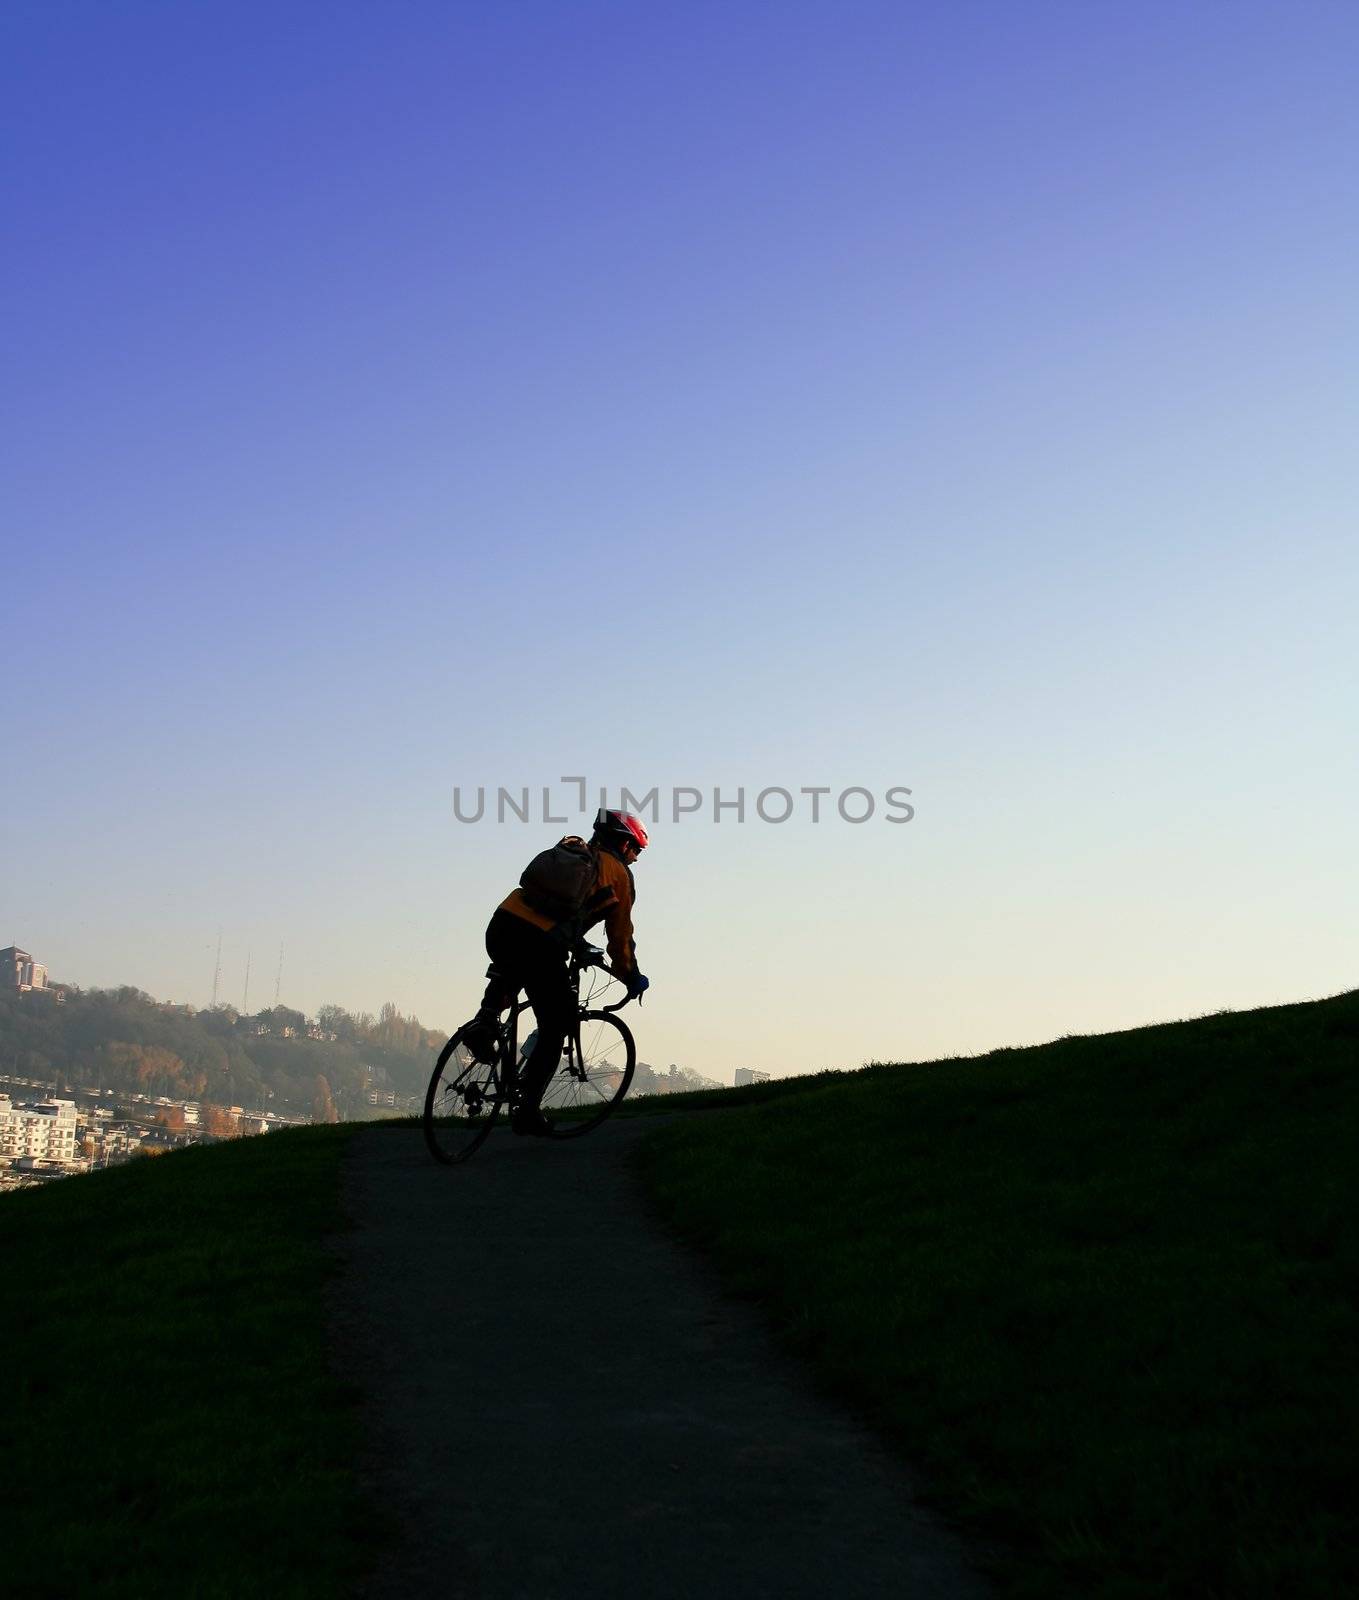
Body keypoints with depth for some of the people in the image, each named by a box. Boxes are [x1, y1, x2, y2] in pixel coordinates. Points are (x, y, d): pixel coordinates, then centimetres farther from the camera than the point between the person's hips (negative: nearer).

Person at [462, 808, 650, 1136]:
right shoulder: (619, 873, 12)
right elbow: (620, 936, 16)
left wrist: (575, 945, 55)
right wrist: (631, 979, 32)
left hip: (500, 926, 5)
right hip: (540, 946, -5)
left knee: (509, 973, 41)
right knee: (554, 1030, 11)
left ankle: (486, 1021, 16)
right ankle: (526, 1106, 4)